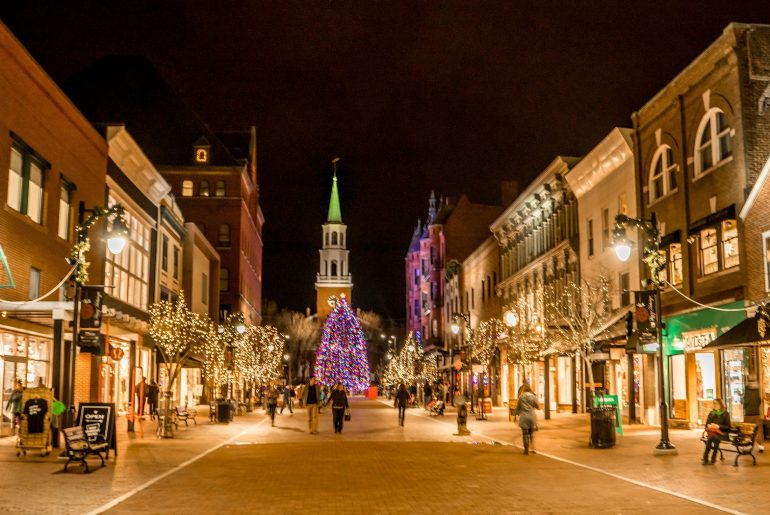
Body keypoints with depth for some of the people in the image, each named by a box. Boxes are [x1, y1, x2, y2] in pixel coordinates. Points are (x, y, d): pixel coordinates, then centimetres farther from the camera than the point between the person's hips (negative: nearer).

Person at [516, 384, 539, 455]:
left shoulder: (521, 397, -5)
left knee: (525, 434, 5)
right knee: (532, 434, 15)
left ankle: (526, 450, 5)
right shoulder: (533, 396, -1)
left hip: (524, 417, -2)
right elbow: (538, 407, 6)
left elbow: (517, 407, 2)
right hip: (532, 416, 2)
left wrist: (518, 413, 22)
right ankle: (532, 448, 15)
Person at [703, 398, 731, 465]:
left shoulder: (725, 414, 4)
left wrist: (718, 426, -17)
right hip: (711, 431, 3)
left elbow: (727, 426, -2)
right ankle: (705, 459, -32)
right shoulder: (711, 413, 15)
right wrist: (709, 425, -8)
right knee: (709, 437, -33)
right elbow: (707, 423, 15)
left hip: (721, 432, -3)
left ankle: (713, 459, -31)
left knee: (716, 437, -37)